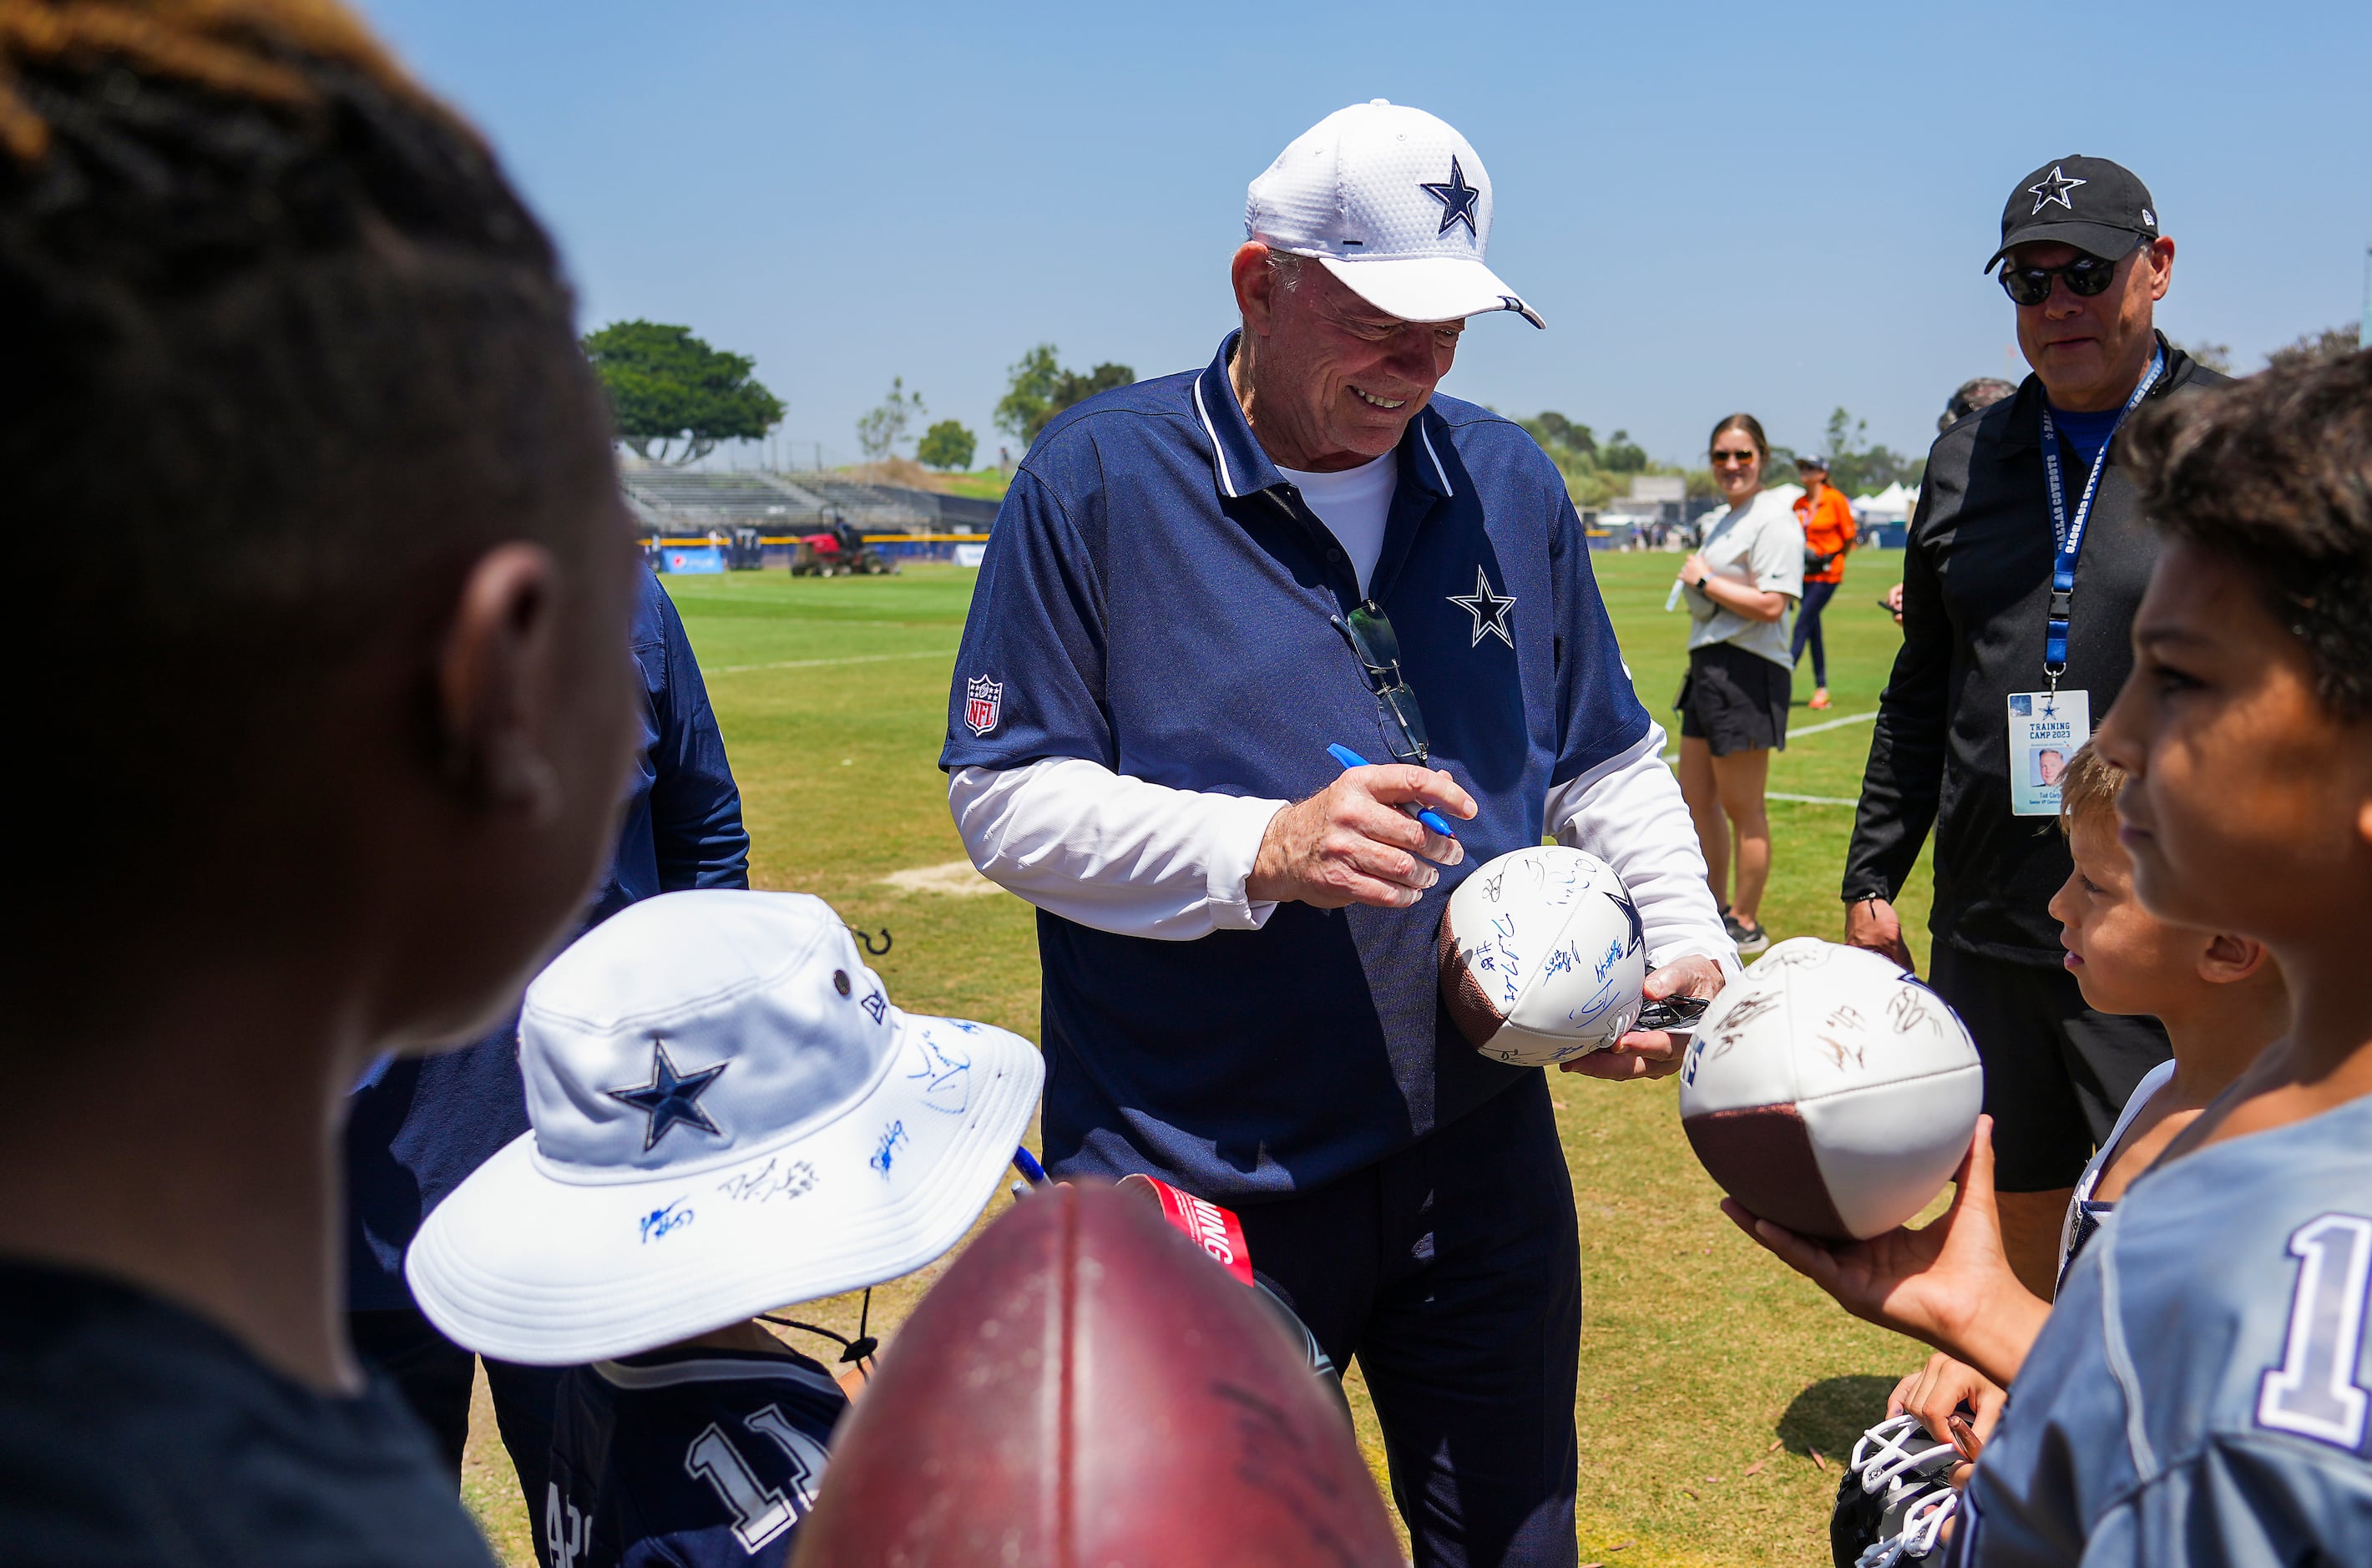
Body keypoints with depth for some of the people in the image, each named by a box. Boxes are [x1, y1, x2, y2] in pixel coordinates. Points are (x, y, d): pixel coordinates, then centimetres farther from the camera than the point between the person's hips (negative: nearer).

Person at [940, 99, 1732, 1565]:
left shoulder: (1509, 483, 6)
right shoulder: (1097, 478, -8)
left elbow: (1609, 765, 14)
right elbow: (1008, 798, -11)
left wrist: (1692, 944, -3)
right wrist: (1265, 849, -24)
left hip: (1483, 1156, 5)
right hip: (1190, 1179, -4)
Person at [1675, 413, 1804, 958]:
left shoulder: (1773, 519, -12)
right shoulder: (1718, 520, 18)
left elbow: (1771, 605, -22)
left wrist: (1703, 581, -13)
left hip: (1747, 671, -10)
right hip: (1709, 667, 10)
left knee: (1742, 807, -1)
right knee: (1695, 798, 16)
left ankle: (1746, 925, 10)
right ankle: (1716, 910, 29)